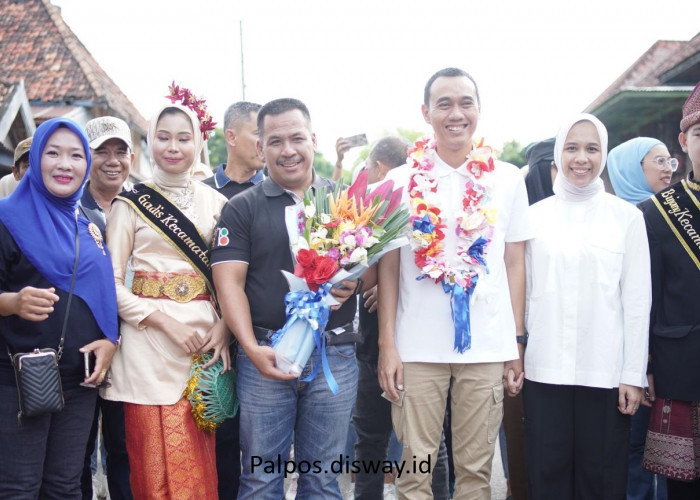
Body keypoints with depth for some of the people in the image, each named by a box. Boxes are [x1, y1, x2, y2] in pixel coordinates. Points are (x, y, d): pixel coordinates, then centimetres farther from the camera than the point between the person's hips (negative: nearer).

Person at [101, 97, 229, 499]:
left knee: (201, 459, 7)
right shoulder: (130, 205, 2)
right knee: (158, 462, 0)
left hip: (206, 335, 2)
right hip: (150, 340, -2)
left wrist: (224, 325, -6)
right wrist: (164, 319, -13)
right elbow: (111, 281, -2)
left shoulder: (216, 203, 10)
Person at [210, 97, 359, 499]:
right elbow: (229, 283, -3)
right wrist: (252, 349, -15)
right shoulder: (242, 208, 4)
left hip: (335, 355, 1)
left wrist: (354, 282, -12)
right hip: (266, 356, -1)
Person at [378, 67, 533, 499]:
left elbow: (514, 264, 8)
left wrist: (516, 342, 5)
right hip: (417, 347, -1)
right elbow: (389, 268, 4)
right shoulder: (402, 181, 3)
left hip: (489, 347, 1)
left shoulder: (508, 179, 5)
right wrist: (387, 344, -3)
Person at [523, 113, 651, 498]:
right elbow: (522, 290, 8)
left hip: (605, 370, -1)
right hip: (544, 369, 1)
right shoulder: (535, 216, 6)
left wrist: (634, 373, -2)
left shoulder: (626, 216, 2)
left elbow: (637, 300, 1)